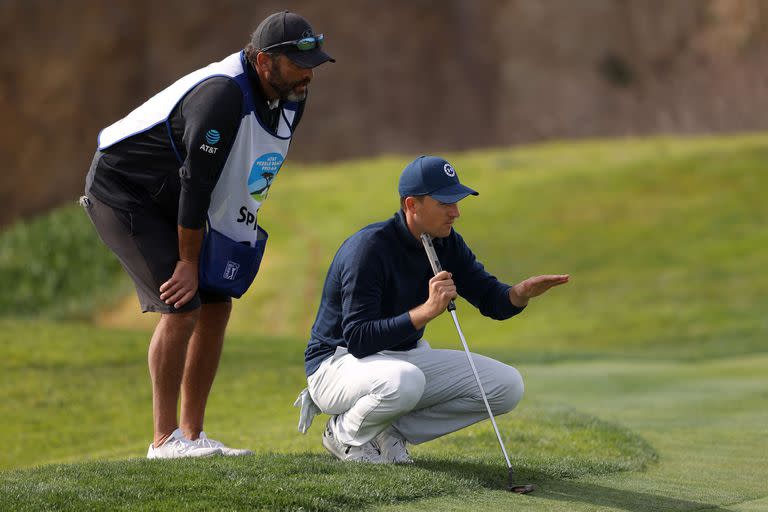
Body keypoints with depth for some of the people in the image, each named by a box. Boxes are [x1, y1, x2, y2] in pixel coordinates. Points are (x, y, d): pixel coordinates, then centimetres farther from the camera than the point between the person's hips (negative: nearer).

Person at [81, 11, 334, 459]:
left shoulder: (291, 100, -3)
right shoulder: (223, 94, -32)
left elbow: (242, 184, 8)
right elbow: (196, 182, -28)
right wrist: (189, 261, -22)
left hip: (171, 202, 9)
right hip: (122, 190, -9)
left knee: (217, 305, 3)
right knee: (182, 305, -18)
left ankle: (192, 434, 10)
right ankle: (165, 438, -10)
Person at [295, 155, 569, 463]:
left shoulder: (446, 243, -1)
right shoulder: (369, 247, -25)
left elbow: (492, 301, 1)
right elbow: (358, 340, -30)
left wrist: (521, 293, -23)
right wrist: (427, 311, -39)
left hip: (408, 357, 8)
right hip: (338, 363, -8)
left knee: (507, 386, -6)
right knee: (404, 381, -42)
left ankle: (390, 430, 1)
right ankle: (348, 434, -9)